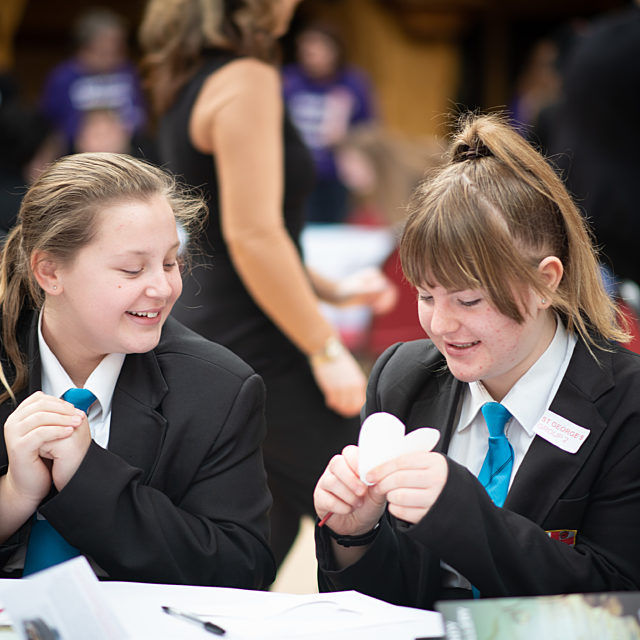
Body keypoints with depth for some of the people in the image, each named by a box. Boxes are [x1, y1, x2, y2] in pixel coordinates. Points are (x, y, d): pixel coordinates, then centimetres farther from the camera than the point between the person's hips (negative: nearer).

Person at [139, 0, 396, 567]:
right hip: (252, 349, -10)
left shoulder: (190, 83, 14)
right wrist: (327, 348, -16)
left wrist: (333, 290, 18)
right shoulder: (248, 80, -15)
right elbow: (253, 235, -22)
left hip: (199, 331, 10)